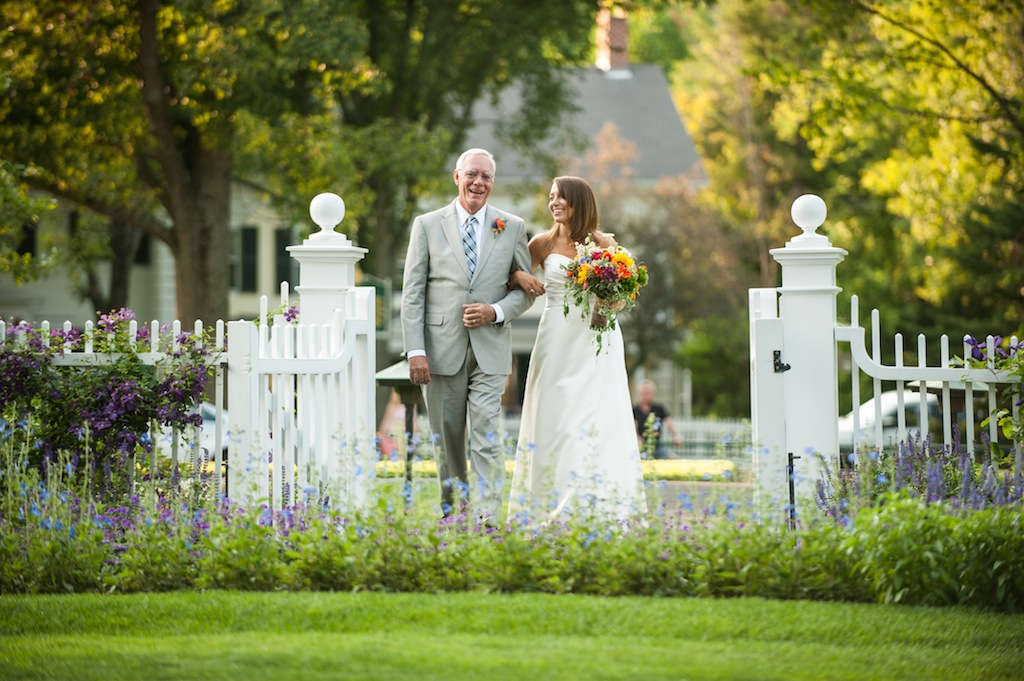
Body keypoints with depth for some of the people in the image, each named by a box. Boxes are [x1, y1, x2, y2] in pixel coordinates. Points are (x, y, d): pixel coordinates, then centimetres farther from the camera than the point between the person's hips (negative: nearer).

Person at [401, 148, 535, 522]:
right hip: (442, 348, 1)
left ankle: (488, 517, -13)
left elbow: (525, 290, 11)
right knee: (446, 440, 6)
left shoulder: (512, 228, 8)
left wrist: (495, 312, -10)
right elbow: (412, 294, 2)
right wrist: (415, 351, -7)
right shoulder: (427, 225, 5)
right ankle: (451, 514, 15)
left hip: (490, 350, -1)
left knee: (486, 436, -10)